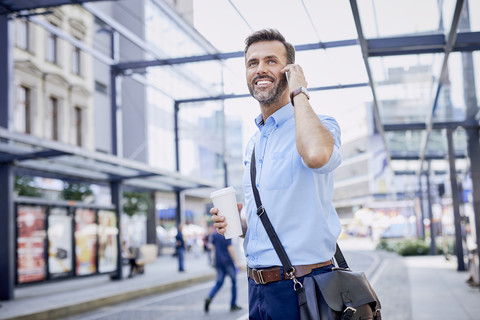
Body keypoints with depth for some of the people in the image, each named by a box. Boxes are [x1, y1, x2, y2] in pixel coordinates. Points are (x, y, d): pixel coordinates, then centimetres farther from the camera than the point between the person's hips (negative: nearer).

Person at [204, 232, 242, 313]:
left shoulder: (214, 235, 7)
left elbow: (212, 246, 15)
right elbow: (230, 248, -17)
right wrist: (236, 262, -13)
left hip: (218, 263, 6)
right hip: (228, 262, -6)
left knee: (219, 283, 11)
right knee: (234, 282, 9)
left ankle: (209, 298, -13)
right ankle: (233, 305, 13)